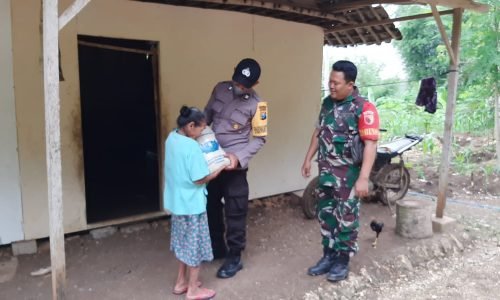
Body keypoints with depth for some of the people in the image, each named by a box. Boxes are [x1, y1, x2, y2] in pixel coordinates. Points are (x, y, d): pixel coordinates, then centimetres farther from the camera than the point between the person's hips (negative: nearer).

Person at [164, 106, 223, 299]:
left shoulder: (172, 138, 1)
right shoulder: (191, 146, -25)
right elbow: (200, 180, -21)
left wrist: (210, 160, 10)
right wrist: (221, 167, -9)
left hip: (177, 201, 8)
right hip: (191, 204, -8)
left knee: (185, 243, 21)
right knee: (195, 245, 8)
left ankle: (181, 282, 34)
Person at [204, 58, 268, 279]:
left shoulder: (256, 105, -13)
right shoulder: (220, 89, 0)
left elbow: (260, 139, -10)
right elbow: (207, 115, 12)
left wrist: (238, 157, -23)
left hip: (234, 165, -5)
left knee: (235, 212, 3)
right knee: (210, 206, 17)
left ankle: (234, 258, 19)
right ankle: (217, 248, 36)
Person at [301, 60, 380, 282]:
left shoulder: (364, 109, -16)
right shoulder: (327, 103, 6)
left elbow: (370, 145, -20)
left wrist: (363, 178, -25)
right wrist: (308, 159, 15)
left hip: (349, 174, -6)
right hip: (326, 172, 7)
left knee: (346, 219, 7)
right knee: (326, 215, 14)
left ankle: (342, 261, 22)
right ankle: (328, 256, 29)